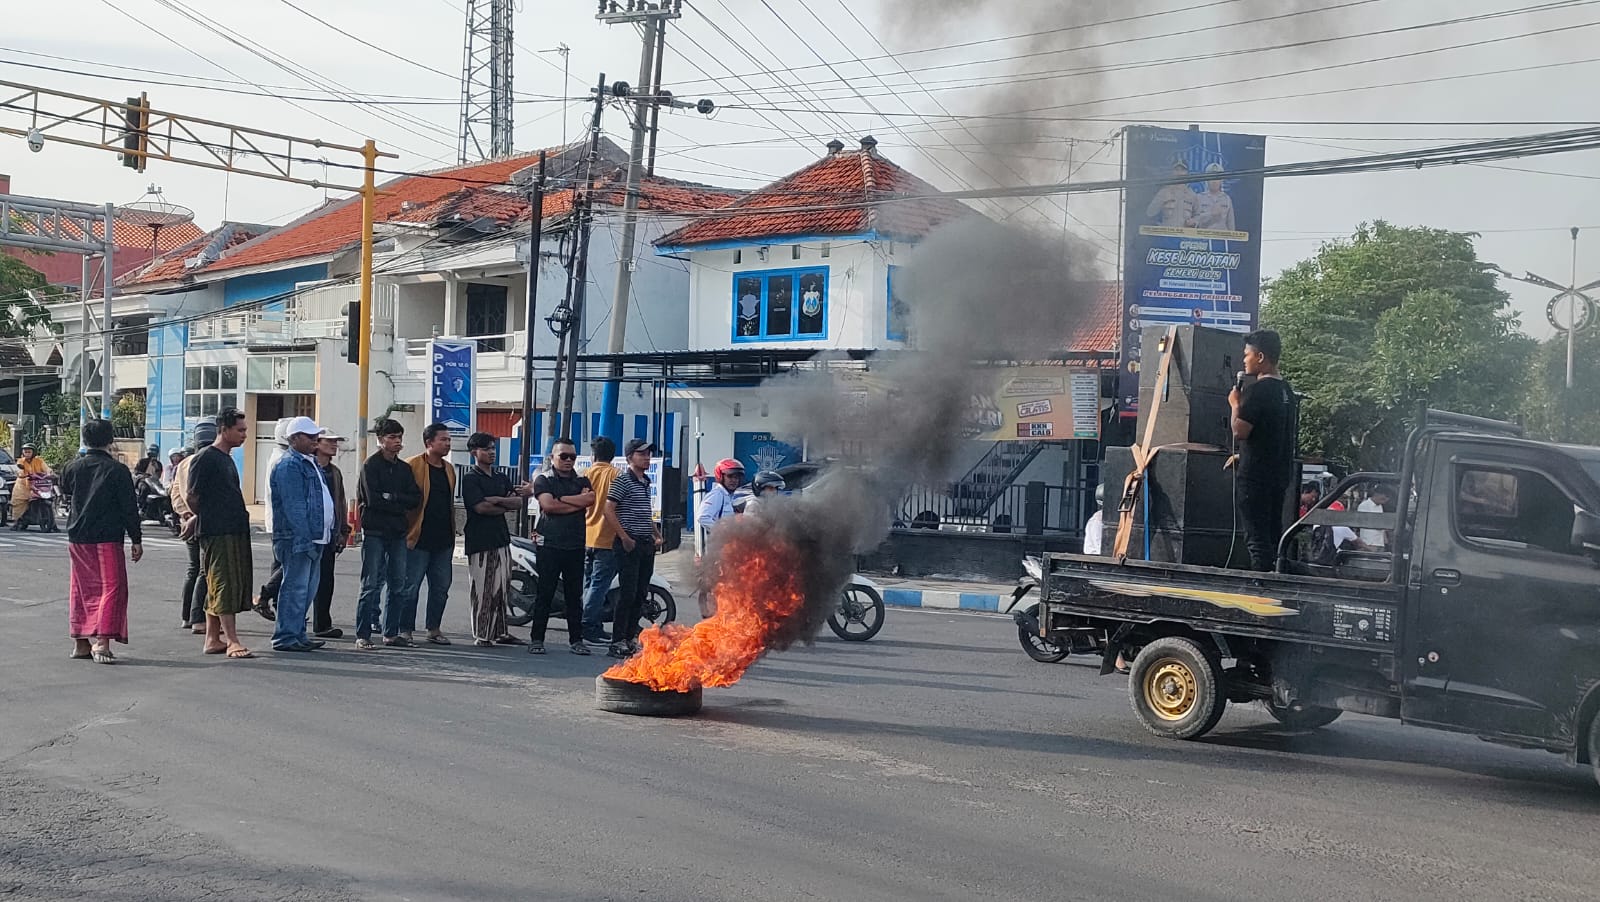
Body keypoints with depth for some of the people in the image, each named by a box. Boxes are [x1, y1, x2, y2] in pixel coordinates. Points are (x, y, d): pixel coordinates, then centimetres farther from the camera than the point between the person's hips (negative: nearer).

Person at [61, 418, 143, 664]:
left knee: (82, 589, 15)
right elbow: (129, 508, -8)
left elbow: (64, 487, 27)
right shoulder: (117, 470, -9)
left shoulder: (74, 467, 4)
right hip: (108, 538, -5)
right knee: (111, 587, -4)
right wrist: (136, 540, -3)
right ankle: (101, 642, -17)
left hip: (78, 539, 5)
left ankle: (81, 642, 21)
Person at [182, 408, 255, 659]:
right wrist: (201, 517, 7)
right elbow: (192, 497, -9)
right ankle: (232, 641, -11)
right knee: (224, 585, -9)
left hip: (235, 531, 9)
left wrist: (197, 518, 18)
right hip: (216, 532, -9)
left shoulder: (227, 458, 19)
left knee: (216, 587, 11)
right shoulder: (206, 458, -10)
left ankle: (213, 639, 16)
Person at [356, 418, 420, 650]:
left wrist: (391, 497, -9)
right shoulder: (371, 465, -2)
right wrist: (401, 506, -6)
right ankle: (363, 635, -4)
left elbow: (416, 499, 4)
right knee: (372, 585, -7)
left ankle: (391, 633, 15)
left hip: (398, 534, 6)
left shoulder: (404, 468, 15)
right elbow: (372, 499, -13)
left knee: (398, 586, 7)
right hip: (374, 533, -6)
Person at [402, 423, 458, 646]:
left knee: (441, 586, 10)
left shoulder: (449, 469, 15)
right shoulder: (412, 466, -6)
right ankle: (405, 630, 3)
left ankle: (434, 629, 18)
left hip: (443, 541, 7)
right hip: (419, 539, -7)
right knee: (410, 586, -3)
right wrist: (405, 532, -13)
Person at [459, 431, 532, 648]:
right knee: (482, 589, -6)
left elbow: (518, 503, 6)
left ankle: (500, 632, 14)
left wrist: (497, 500, -11)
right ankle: (480, 635, -2)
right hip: (480, 541, -6)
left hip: (501, 539, 6)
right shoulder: (470, 479, -3)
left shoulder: (502, 479, 18)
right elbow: (480, 507, -15)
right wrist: (507, 506, -1)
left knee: (501, 589, 7)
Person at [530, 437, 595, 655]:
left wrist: (561, 499, -10)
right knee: (545, 593, -2)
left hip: (576, 545, 4)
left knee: (575, 595, 7)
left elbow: (591, 498, -7)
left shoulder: (582, 481, 14)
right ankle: (536, 639, 4)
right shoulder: (544, 480, 3)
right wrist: (578, 504, -8)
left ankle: (576, 639, 13)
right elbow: (548, 504, -14)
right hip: (550, 545, -4)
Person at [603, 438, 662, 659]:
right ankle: (618, 642, -8)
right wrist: (625, 538, -17)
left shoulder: (646, 482, 18)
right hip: (629, 545, -8)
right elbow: (609, 510, -15)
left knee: (640, 594, 9)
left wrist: (657, 534, 18)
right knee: (628, 593, -10)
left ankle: (630, 638, 16)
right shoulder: (622, 480, -8)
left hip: (646, 544, 8)